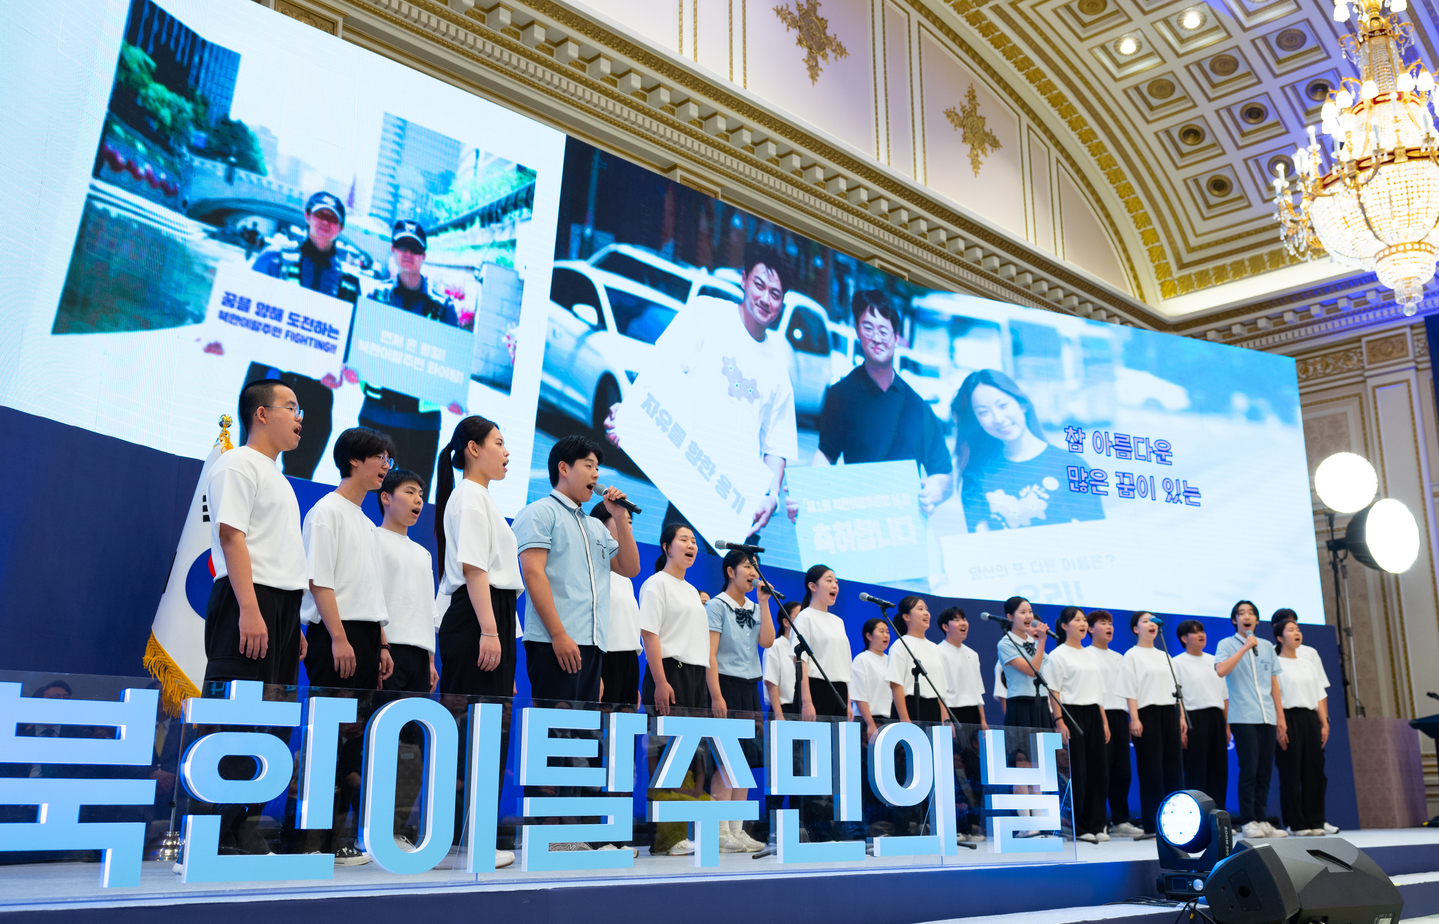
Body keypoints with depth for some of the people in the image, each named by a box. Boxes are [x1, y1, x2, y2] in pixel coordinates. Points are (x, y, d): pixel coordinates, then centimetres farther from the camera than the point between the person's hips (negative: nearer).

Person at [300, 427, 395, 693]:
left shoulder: (367, 523, 21)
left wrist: (381, 645, 16)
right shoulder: (327, 511, -4)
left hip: (368, 637, 8)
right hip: (336, 634, -8)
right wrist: (339, 638, -19)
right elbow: (319, 582, -13)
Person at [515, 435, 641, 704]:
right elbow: (533, 573, -9)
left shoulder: (596, 526, 25)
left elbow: (630, 568, 22)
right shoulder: (541, 512, 2)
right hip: (555, 642, -7)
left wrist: (621, 518, 13)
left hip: (593, 644, 8)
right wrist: (559, 634, -17)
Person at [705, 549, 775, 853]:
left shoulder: (754, 609, 16)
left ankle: (737, 829, 11)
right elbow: (710, 654, -10)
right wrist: (716, 695, -18)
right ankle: (721, 832, -7)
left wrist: (763, 603, 0)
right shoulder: (717, 605, -3)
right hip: (726, 685, -7)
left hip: (750, 687, 7)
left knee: (746, 759, 5)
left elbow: (767, 641, 0)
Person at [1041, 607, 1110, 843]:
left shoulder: (1092, 656, 18)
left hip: (1092, 714, 7)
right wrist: (1059, 721, -18)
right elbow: (1054, 692, -9)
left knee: (1097, 769, 4)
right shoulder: (1058, 655, -3)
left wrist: (1104, 720, 13)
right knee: (1076, 771, -6)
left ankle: (1096, 825, 11)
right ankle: (1078, 827, 1)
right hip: (1071, 714, -7)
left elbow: (1098, 691, 20)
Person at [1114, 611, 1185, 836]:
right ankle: (1151, 824, -2)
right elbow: (1130, 690, -7)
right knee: (1151, 769, -6)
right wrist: (1134, 719, -15)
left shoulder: (1164, 656, 18)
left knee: (1173, 766, 3)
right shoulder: (1132, 655, 1)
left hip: (1169, 713, 6)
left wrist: (1181, 717, 10)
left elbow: (1175, 689, 18)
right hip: (1147, 713, -6)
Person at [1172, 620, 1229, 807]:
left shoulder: (1213, 661, 16)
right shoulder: (1178, 663, -2)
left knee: (1219, 770, 6)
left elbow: (1224, 695, 19)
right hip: (1194, 719, -6)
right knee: (1196, 770, -4)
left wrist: (1226, 725, 13)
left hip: (1216, 718, 6)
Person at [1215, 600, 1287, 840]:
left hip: (1267, 718, 5)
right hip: (1243, 718, -5)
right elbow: (1221, 670, -16)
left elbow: (1274, 685, 19)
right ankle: (1247, 822, -5)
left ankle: (1261, 820, 10)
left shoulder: (1267, 647, 17)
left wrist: (1281, 717, 13)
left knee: (1264, 771, 4)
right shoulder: (1226, 644, 4)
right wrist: (1245, 647, -14)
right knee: (1249, 770, -9)